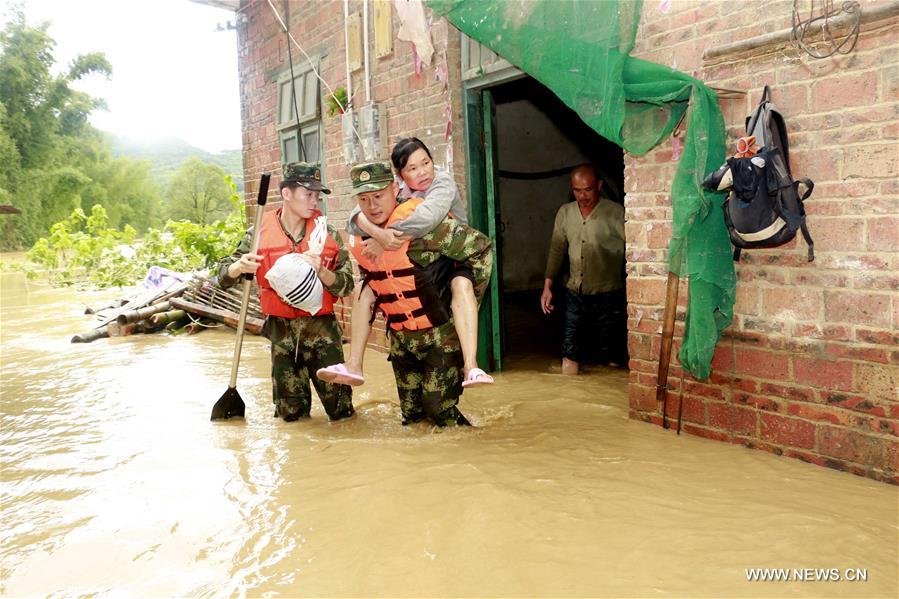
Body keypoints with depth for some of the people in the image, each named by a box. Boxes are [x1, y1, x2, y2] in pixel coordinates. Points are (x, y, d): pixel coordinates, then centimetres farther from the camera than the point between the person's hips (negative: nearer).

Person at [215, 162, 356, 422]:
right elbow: (223, 276, 4)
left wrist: (320, 270, -21)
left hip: (322, 329, 0)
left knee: (341, 411, 2)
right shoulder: (260, 234, -1)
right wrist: (239, 267, -19)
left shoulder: (327, 234, -1)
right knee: (291, 414, 9)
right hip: (281, 332, 0)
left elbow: (347, 285, -3)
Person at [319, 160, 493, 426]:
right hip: (400, 338, 7)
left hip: (440, 334, -6)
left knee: (439, 409, -5)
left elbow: (482, 247, -20)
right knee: (411, 413, 14)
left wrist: (469, 298, -14)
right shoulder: (361, 238, 2)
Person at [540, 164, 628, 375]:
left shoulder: (616, 213, -7)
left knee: (612, 360, 1)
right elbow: (557, 250, 15)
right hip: (575, 294, 4)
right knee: (570, 356, 6)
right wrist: (547, 286, 12)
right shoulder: (565, 213, 7)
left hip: (608, 295, -4)